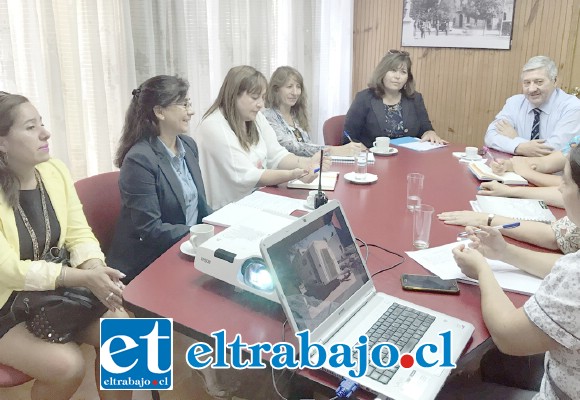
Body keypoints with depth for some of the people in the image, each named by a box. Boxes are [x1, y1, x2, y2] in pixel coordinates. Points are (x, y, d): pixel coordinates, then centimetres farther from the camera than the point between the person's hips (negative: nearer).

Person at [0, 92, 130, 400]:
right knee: (67, 364, -24)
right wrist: (83, 277, -33)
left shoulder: (54, 171, -5)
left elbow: (79, 234, -3)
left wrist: (97, 269, -24)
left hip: (55, 293, 5)